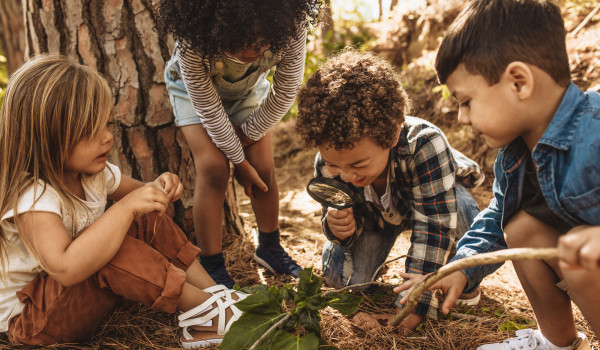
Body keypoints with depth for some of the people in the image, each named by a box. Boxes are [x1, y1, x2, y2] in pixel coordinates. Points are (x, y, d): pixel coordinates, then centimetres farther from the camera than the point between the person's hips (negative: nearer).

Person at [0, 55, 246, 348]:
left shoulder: (92, 171, -5)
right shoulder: (31, 197, -32)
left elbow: (134, 192, 13)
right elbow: (65, 268, -47)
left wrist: (158, 189, -13)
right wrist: (125, 208, -42)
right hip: (29, 318, -9)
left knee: (145, 221, -5)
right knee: (112, 250, -35)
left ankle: (214, 291, -8)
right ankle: (205, 312, -23)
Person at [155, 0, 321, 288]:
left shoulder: (291, 27, -37)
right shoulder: (193, 41, -41)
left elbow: (285, 94, -21)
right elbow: (208, 108, -28)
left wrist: (247, 134, -14)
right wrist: (239, 160, -19)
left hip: (249, 87, 3)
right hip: (195, 88, -2)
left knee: (263, 166, -5)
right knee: (213, 166, -18)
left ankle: (269, 247, 19)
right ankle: (211, 266, -5)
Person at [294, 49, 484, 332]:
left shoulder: (424, 144, -46)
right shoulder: (328, 162, -31)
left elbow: (434, 227, -44)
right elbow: (352, 221, -15)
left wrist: (412, 308, -45)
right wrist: (339, 228, -43)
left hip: (438, 196, -3)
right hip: (376, 211, 3)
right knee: (339, 276, -14)